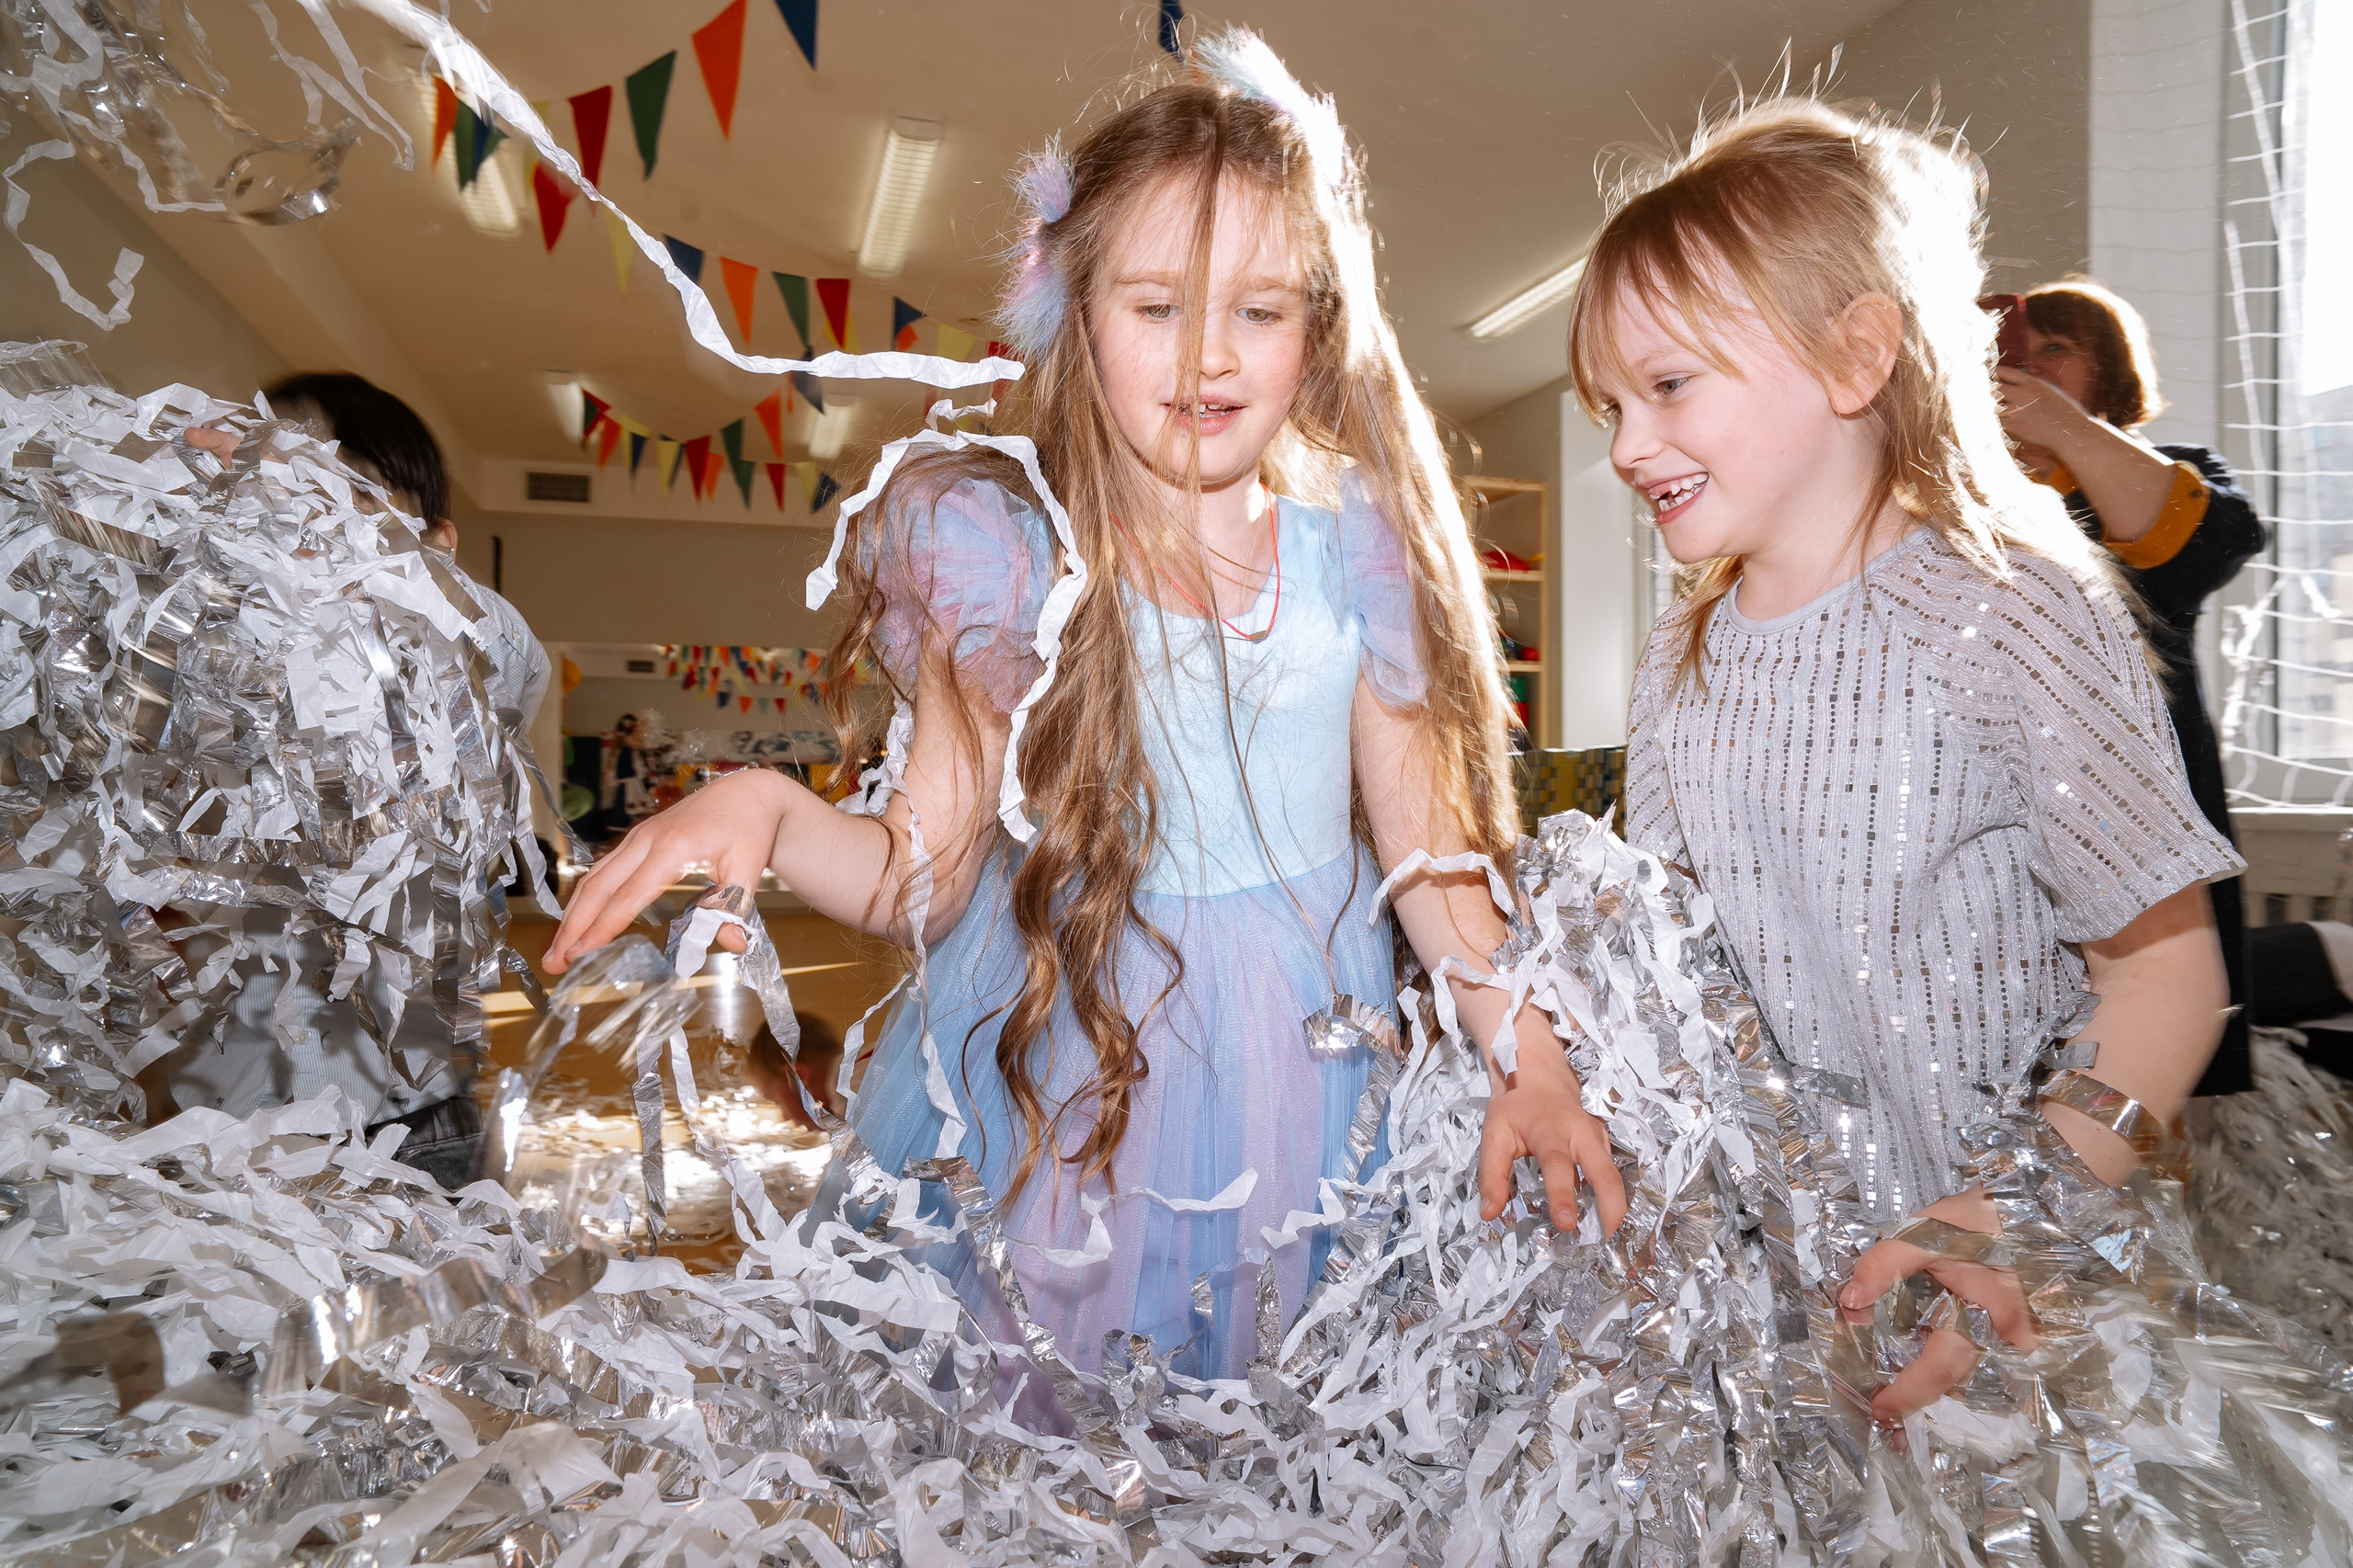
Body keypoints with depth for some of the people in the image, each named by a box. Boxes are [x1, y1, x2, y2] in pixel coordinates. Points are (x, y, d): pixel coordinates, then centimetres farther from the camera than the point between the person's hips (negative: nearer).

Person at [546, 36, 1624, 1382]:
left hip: (1296, 1061, 2)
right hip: (1052, 1057, -1)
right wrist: (762, 806, -28)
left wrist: (1532, 1058, -5)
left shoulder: (1354, 548, -5)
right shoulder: (1011, 554, -10)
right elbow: (923, 881, -10)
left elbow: (1425, 837, 1)